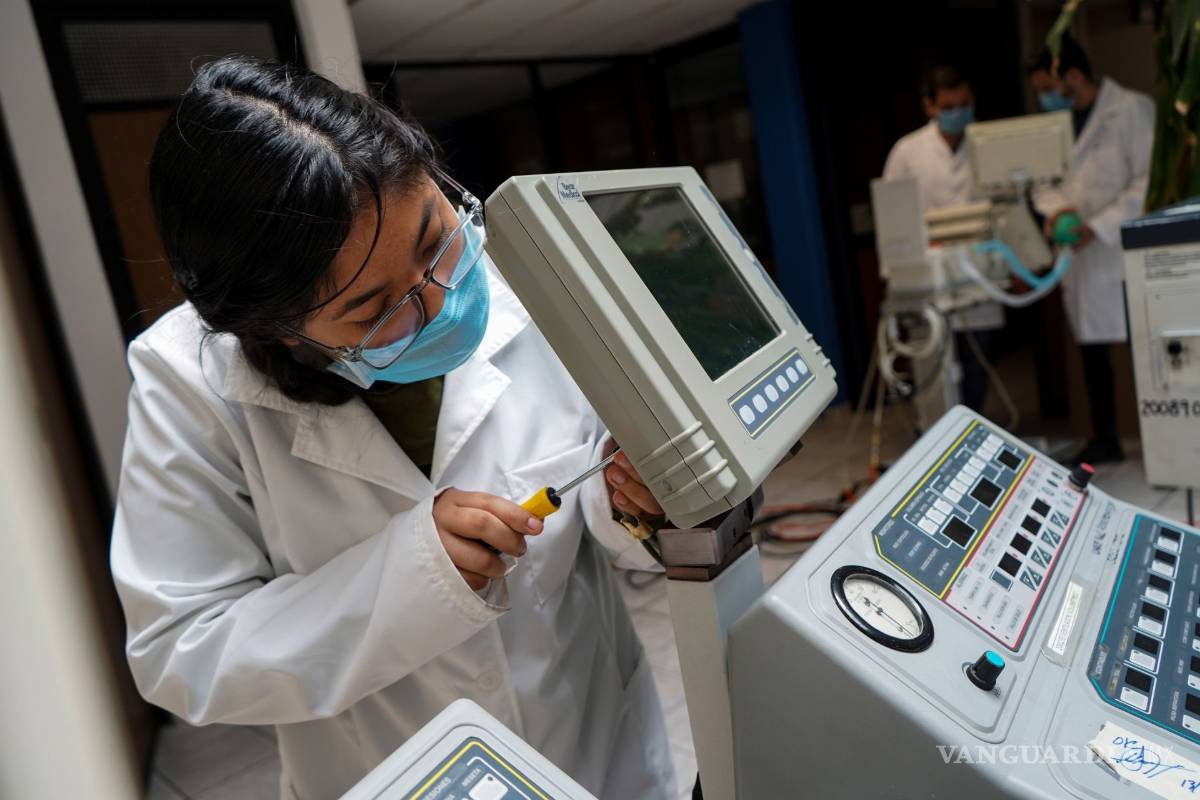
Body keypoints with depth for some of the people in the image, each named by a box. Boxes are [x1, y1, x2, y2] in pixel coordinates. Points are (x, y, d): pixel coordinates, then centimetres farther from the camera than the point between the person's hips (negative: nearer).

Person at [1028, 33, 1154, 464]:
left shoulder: (1132, 109, -7)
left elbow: (1150, 180, -13)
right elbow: (1042, 180, 14)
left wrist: (1099, 225, -20)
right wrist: (1056, 208, -8)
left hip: (1125, 254, -6)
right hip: (1080, 258, 6)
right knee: (1091, 350, 13)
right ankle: (1104, 439, 26)